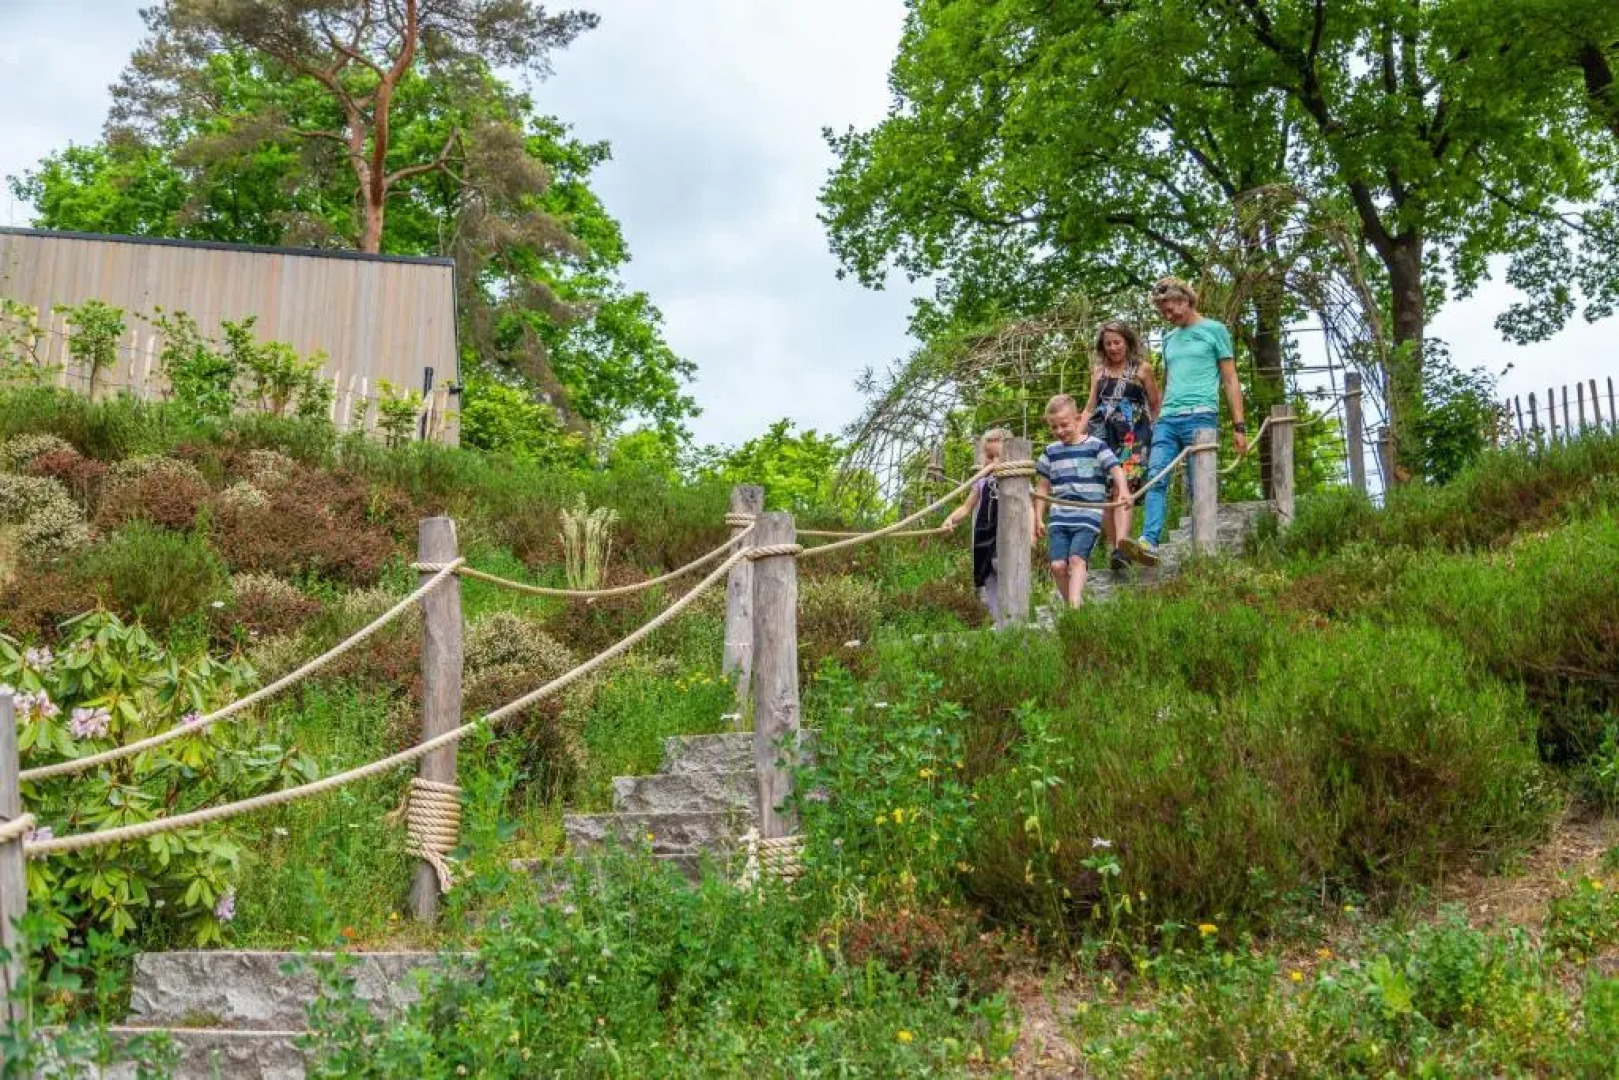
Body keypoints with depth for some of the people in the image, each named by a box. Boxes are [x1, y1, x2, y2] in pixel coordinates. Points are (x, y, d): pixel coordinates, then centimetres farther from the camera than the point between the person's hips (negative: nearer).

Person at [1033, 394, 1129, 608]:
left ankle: (1075, 606, -28)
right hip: (1059, 518, 4)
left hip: (1088, 517, -4)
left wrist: (1123, 491, -26)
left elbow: (1116, 471, -6)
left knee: (1077, 558, -20)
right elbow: (1042, 488, 21)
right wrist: (1038, 518, 18)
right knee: (1058, 565, -7)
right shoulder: (1051, 452, 14)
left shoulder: (1096, 446, 2)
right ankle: (1069, 605, 6)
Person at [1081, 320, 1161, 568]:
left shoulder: (1142, 369, 9)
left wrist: (1152, 431, 2)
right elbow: (1090, 408, 21)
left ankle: (1121, 548, -31)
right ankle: (1114, 548, 2)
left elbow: (1156, 405, 13)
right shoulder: (1099, 371, 18)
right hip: (1102, 435, 4)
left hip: (1132, 436, -4)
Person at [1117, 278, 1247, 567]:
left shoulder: (1214, 330, 8)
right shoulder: (1169, 339, 24)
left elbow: (1230, 380, 6)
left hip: (1200, 416, -5)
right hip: (1167, 419, 5)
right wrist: (1155, 422, 18)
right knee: (1155, 478, -14)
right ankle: (1149, 543, -26)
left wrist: (1239, 426, 0)